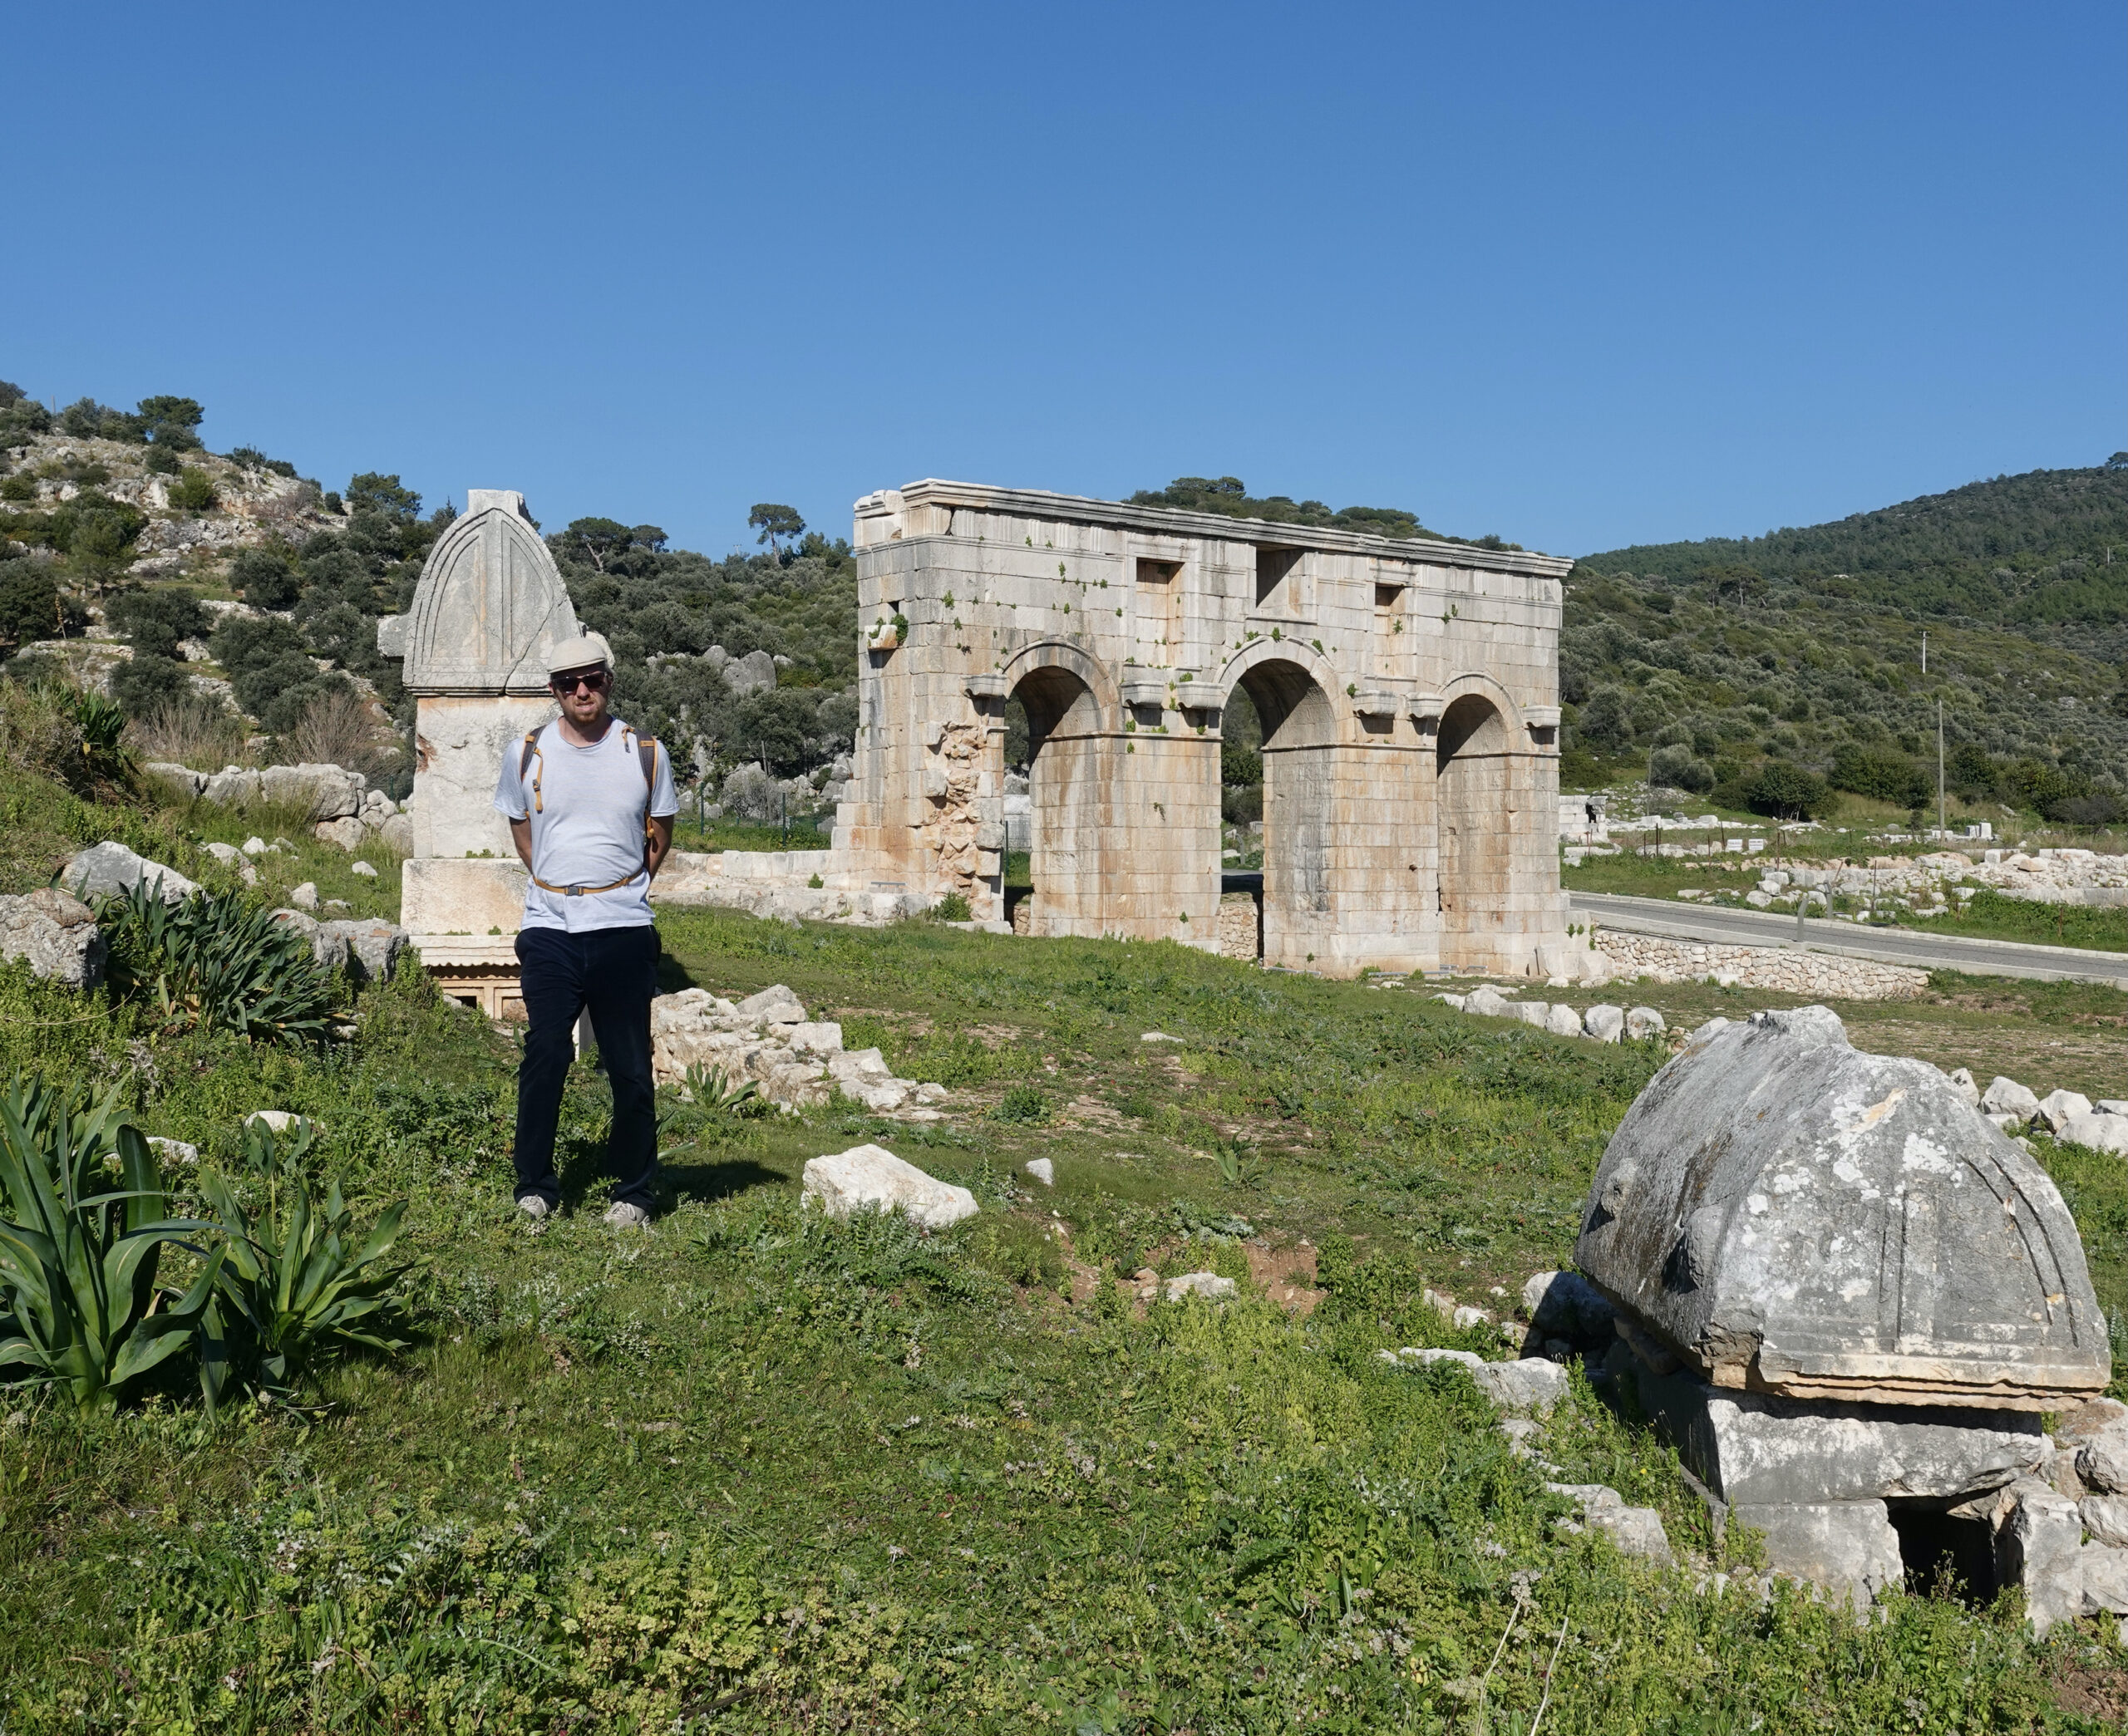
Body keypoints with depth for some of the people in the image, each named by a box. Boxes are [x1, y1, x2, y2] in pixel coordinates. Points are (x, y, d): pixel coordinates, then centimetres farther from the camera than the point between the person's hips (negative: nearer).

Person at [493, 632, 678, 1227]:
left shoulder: (647, 754, 3)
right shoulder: (526, 753, 5)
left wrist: (621, 890, 10)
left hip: (625, 931, 0)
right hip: (550, 931, 1)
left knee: (631, 1068, 2)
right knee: (543, 1059, -3)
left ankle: (633, 1193, 14)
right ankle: (535, 1188, 10)